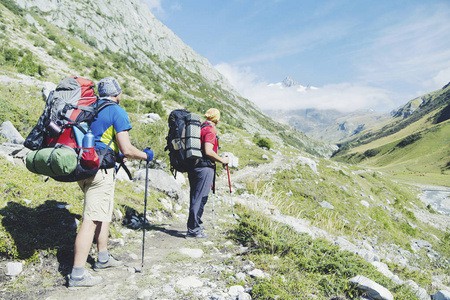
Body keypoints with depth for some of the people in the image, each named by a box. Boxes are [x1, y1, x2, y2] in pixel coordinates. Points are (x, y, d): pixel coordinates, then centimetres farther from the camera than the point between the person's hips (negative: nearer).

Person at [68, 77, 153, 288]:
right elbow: (126, 149, -15)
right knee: (91, 220, -8)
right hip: (100, 170, -9)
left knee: (104, 213, 21)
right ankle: (77, 275, -5)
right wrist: (145, 155, 3)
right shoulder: (117, 112, -8)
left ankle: (103, 258, 32)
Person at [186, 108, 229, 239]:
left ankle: (196, 223, 30)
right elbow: (208, 151, -21)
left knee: (195, 197, 17)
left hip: (193, 166, 9)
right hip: (204, 168, -9)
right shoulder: (210, 130, -11)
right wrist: (221, 160, -8)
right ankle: (193, 229, -1)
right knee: (200, 198, -5)